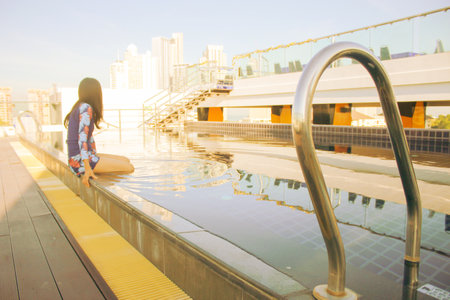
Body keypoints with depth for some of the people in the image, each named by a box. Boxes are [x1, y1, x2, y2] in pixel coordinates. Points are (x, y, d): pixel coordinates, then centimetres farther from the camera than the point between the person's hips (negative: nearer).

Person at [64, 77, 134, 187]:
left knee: (126, 160, 10)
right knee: (129, 168, -13)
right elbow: (82, 139, -24)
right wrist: (87, 168, -28)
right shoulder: (86, 108, -14)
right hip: (80, 160, -10)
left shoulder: (80, 107, 16)